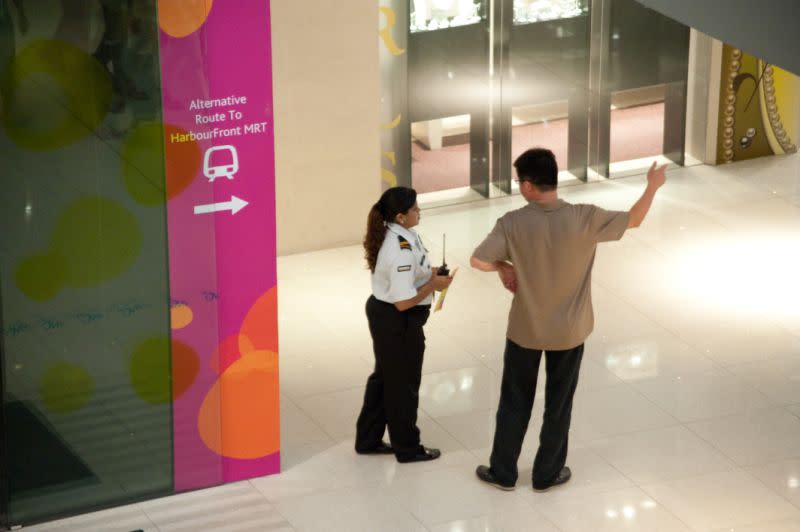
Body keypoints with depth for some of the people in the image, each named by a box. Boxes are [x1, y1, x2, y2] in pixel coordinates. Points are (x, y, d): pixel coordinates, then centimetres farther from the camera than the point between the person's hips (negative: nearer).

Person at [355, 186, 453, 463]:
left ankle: (368, 440, 36)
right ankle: (407, 448, 28)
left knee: (384, 377, 23)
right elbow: (404, 302, -27)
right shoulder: (403, 250, -30)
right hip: (398, 324, -9)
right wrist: (433, 284, -15)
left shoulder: (388, 235, 0)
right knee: (403, 385, 10)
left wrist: (428, 272, 5)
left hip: (380, 312, 9)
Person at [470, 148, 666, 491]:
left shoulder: (513, 223, -19)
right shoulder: (584, 219, -19)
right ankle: (547, 474, 28)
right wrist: (653, 184, 10)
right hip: (568, 331, 0)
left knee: (515, 402, 17)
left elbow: (478, 261, -21)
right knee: (558, 403, 17)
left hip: (525, 329, 0)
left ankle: (502, 472, 27)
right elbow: (633, 220, -7)